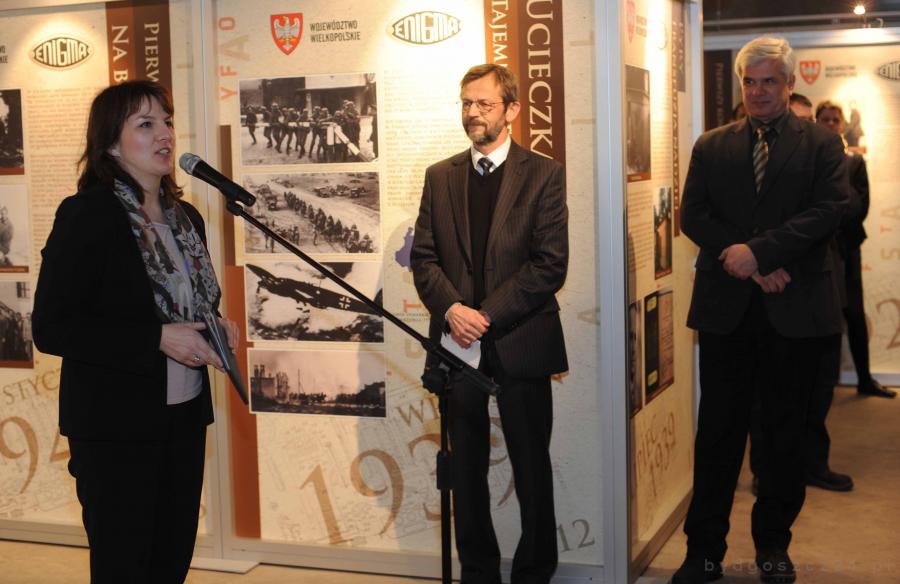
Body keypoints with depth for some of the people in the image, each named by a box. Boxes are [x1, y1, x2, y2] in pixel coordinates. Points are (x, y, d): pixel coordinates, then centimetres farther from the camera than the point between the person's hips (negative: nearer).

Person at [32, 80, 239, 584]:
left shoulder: (186, 217, 9)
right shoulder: (86, 215, -12)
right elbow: (52, 328, -18)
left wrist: (217, 330, 0)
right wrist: (158, 339, -23)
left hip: (185, 415, 7)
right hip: (116, 428, -6)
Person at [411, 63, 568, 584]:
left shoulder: (544, 174, 0)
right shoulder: (440, 176, 12)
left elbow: (551, 264, -8)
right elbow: (423, 257, 7)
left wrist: (487, 315, -14)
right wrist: (452, 309, -12)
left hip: (521, 341, -3)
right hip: (459, 341, 3)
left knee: (532, 467, 5)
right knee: (466, 468, 9)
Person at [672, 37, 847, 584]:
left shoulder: (822, 143, 4)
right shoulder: (712, 146, 10)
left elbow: (830, 210, -9)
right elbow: (693, 215, 1)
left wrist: (759, 250, -18)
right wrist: (748, 264, -12)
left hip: (795, 307, -1)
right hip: (726, 307, 1)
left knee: (786, 431, 9)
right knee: (718, 431, 5)